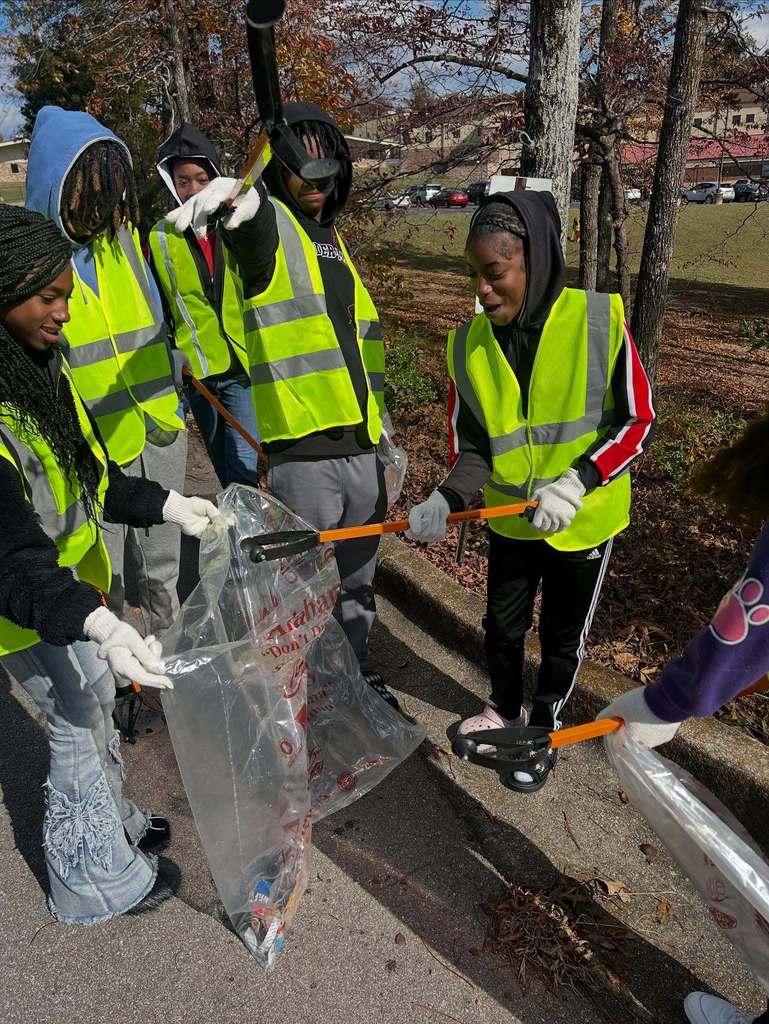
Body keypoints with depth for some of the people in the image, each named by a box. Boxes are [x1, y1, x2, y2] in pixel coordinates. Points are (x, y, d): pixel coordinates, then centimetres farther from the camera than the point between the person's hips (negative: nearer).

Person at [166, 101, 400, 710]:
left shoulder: (336, 242, 19)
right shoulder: (270, 225, -2)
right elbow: (252, 217, -29)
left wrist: (382, 423, 24)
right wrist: (235, 194, -53)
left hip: (361, 443, 7)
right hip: (303, 448, -7)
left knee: (358, 575, 19)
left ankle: (356, 668, 39)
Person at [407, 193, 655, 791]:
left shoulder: (599, 321, -20)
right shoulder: (468, 345, -11)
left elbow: (637, 421, -13)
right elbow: (472, 448, -5)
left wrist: (577, 482, -26)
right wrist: (446, 500, -24)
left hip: (585, 519, -2)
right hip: (511, 519, 3)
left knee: (563, 636, 15)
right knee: (502, 625, 19)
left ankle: (545, 729, 41)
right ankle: (504, 708, 48)